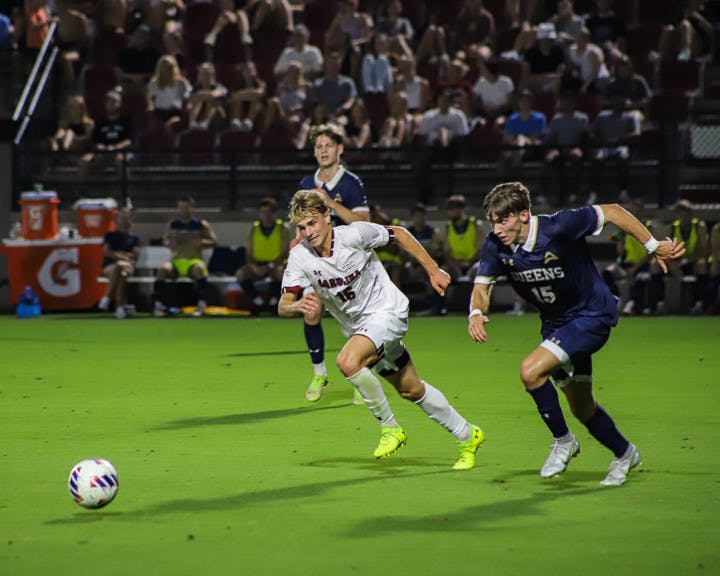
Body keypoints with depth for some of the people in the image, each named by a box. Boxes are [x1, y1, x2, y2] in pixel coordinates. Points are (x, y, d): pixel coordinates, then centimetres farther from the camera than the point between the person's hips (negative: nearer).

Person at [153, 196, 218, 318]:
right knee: (163, 269, -31)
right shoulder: (172, 225, 12)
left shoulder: (201, 224, 5)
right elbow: (166, 239, 23)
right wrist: (169, 243, -1)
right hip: (176, 261, 2)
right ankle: (158, 305, -27)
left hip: (194, 260, -2)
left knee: (199, 268, -38)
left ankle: (202, 304, -35)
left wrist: (201, 243, -11)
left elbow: (213, 241, 8)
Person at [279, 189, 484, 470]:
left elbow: (398, 234, -4)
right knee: (411, 389, 15)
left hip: (387, 311, -5)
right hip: (357, 325, 6)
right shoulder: (299, 257, -13)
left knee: (348, 362, -30)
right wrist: (299, 306, -41)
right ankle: (467, 435, 33)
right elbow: (283, 306, -17)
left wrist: (433, 270, -2)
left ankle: (390, 427, -12)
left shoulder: (354, 234, -21)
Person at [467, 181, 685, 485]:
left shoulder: (559, 227, -29)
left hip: (593, 316, -7)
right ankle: (624, 454, 44)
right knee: (582, 409, 17)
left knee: (531, 371, -25)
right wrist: (476, 313, -28)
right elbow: (482, 284, -5)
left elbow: (612, 211, -19)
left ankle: (563, 441, -3)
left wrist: (653, 246, -16)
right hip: (555, 323, 7)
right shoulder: (496, 246, -15)